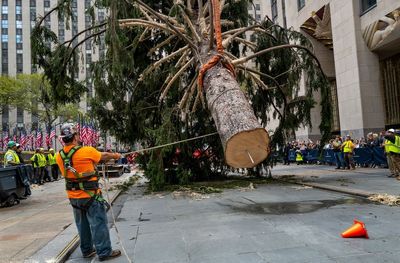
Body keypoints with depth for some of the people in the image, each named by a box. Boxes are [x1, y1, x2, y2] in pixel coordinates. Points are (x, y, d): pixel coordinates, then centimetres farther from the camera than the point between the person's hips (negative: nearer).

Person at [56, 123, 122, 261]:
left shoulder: (59, 156, -3)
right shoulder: (87, 151, -19)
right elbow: (104, 156, -2)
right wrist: (115, 155, 18)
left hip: (73, 196, 6)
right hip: (90, 196, -6)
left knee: (82, 224, 19)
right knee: (98, 223, 3)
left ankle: (87, 250, 30)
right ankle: (104, 252, 10)